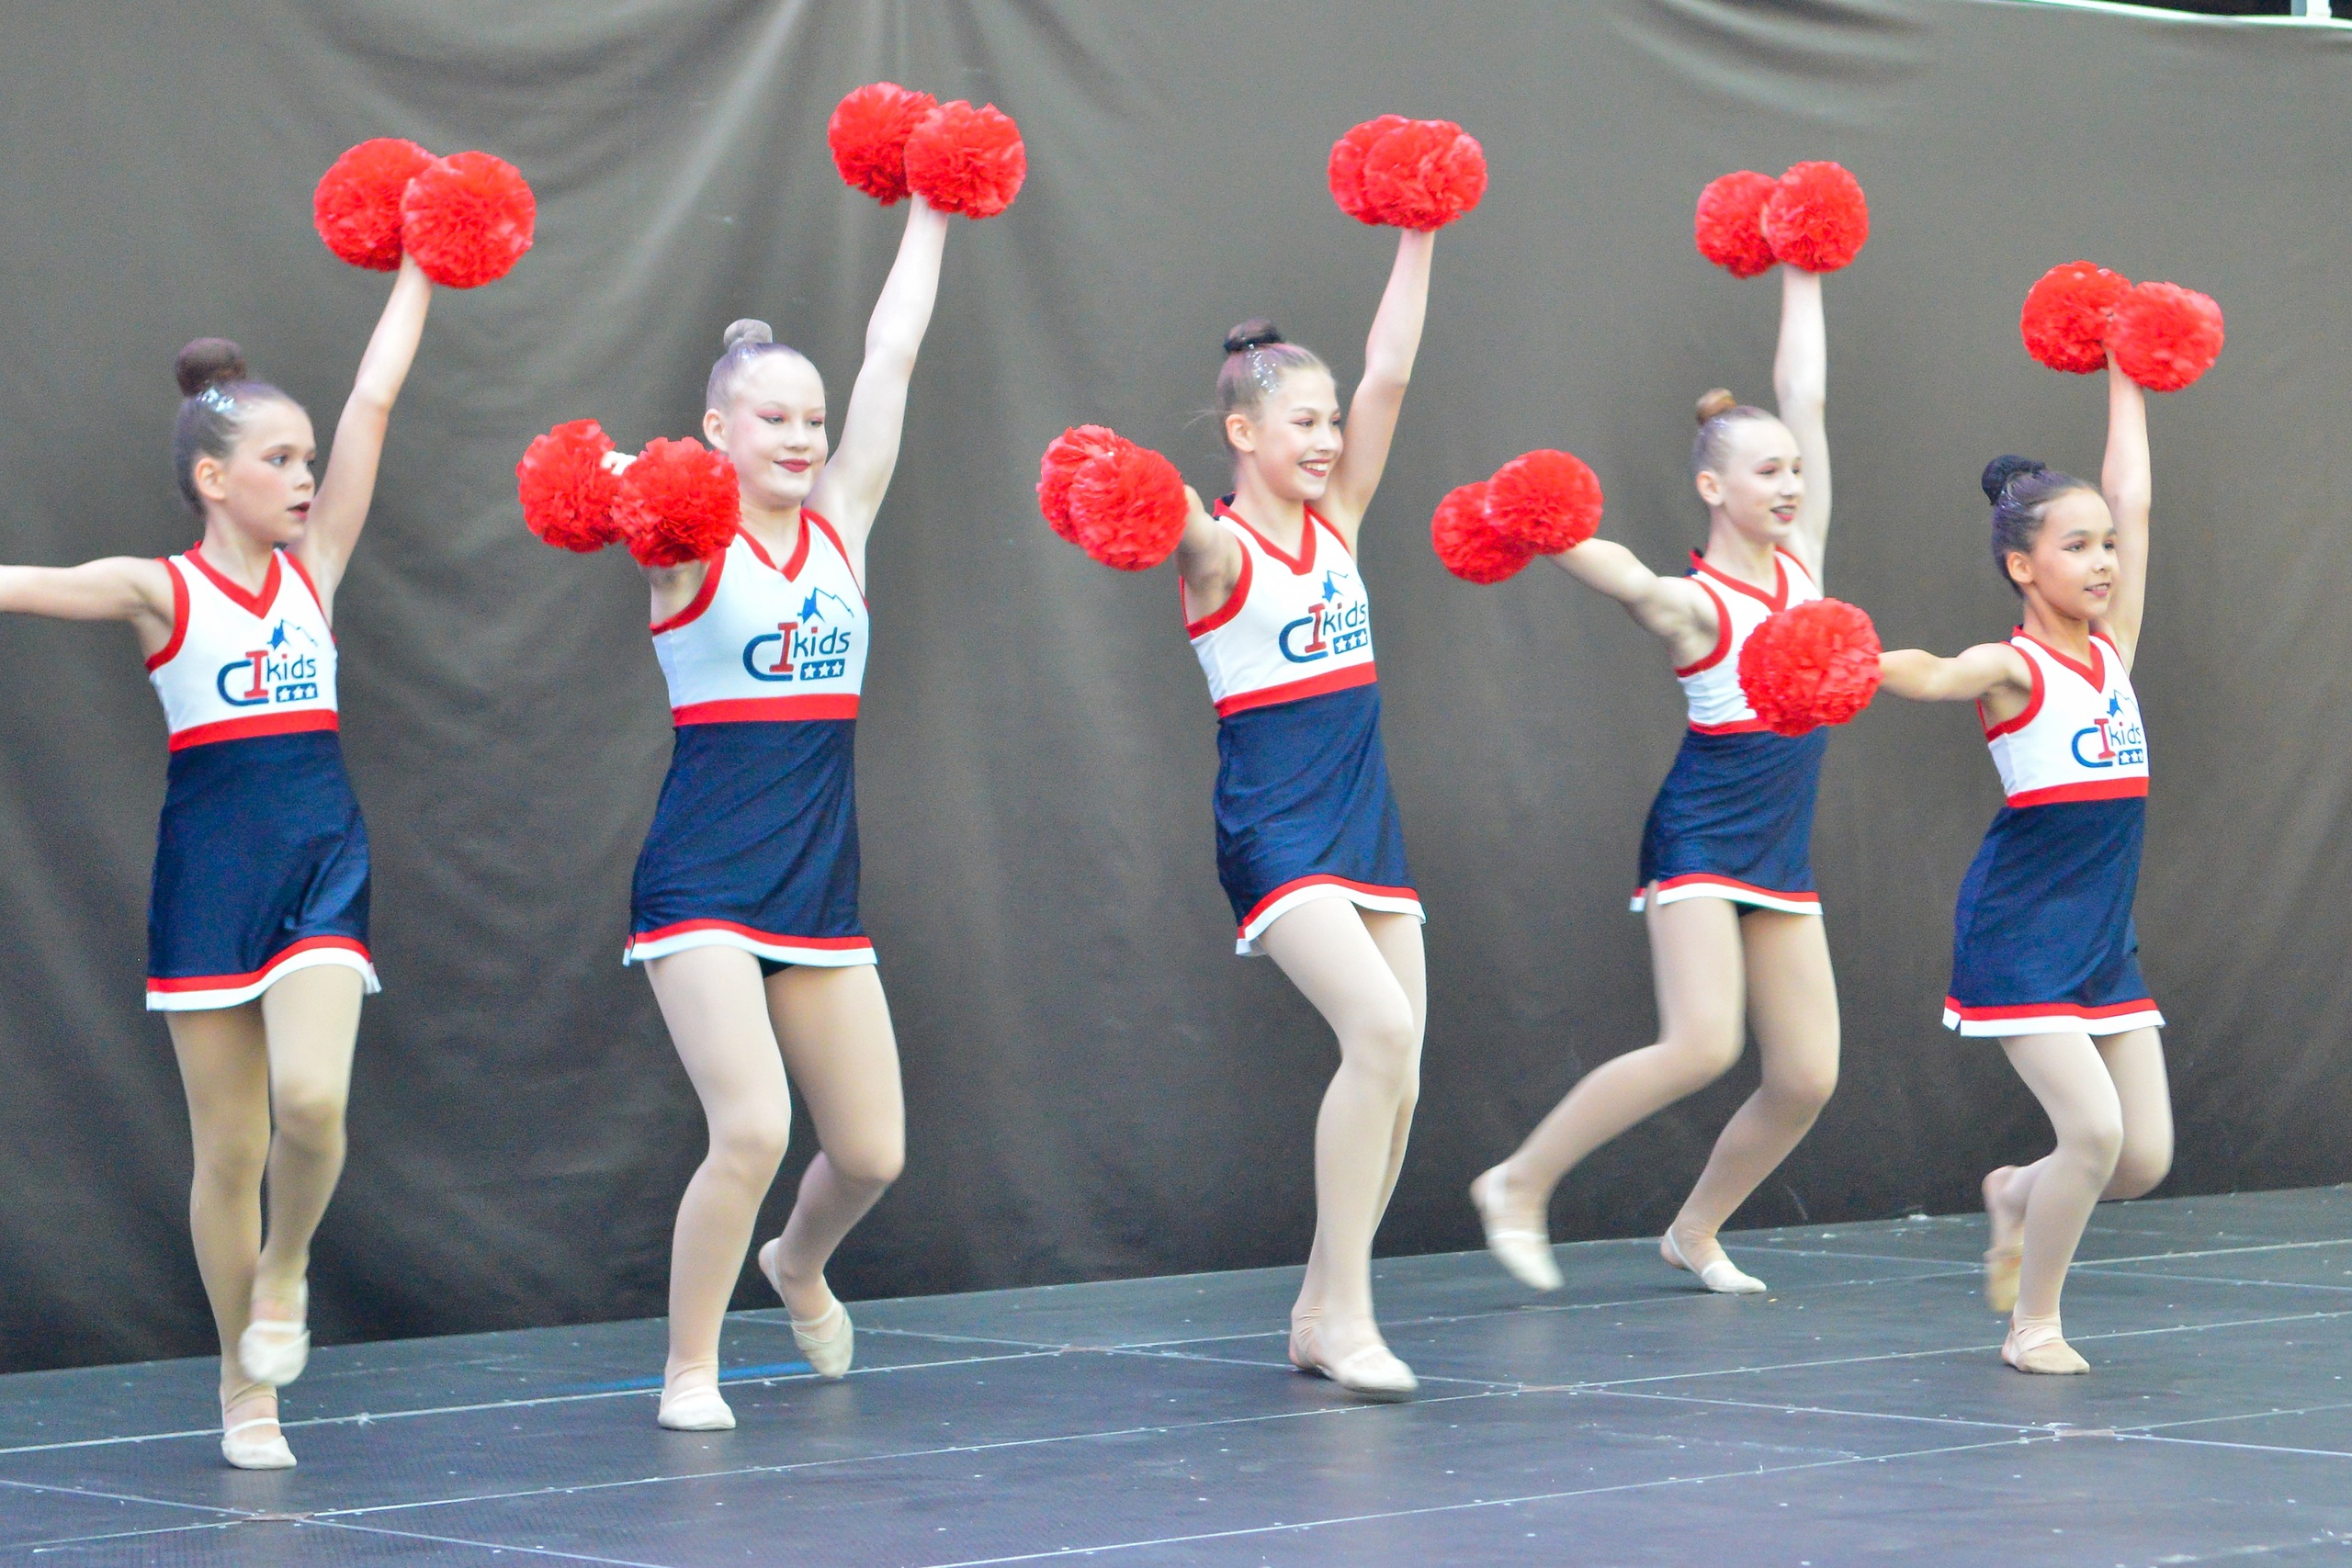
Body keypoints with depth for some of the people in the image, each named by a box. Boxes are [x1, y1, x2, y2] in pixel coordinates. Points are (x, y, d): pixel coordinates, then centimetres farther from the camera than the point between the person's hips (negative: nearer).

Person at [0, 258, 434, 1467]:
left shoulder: (313, 567, 7)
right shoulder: (160, 591, -3)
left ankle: (284, 1270, 10)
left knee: (312, 1099, -21)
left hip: (321, 861, 2)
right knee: (228, 1149, 3)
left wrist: (415, 272, 7)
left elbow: (373, 398, 7)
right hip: (211, 869, -2)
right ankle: (245, 1388, 19)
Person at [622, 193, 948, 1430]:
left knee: (871, 1153, 7)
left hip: (819, 882, 5)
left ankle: (797, 1268, 42)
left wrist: (929, 216, 10)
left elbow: (891, 358, 8)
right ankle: (688, 1367, -1)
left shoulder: (841, 526, 7)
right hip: (705, 883, -5)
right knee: (752, 1127, -20)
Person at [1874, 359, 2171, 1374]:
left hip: (2106, 939, 7)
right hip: (2020, 935, -7)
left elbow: (2133, 499, 13)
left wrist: (2124, 377, 19)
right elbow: (1928, 675, -32)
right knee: (2094, 1129, -16)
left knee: (2144, 1158, 2)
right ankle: (2031, 1323, 3)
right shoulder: (2010, 670, -10)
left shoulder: (2113, 649, 8)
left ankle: (2019, 1195, 32)